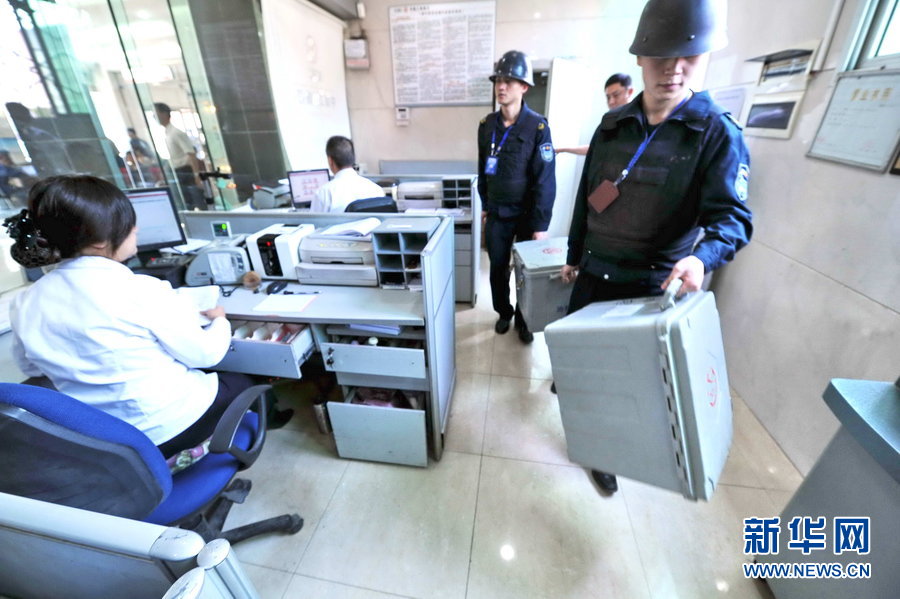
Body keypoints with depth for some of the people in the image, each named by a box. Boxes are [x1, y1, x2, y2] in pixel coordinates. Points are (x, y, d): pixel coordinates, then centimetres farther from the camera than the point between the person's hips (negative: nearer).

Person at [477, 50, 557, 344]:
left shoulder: (538, 126, -11)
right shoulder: (487, 125, 2)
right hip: (497, 213, 4)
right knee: (497, 268, 11)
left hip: (526, 213, -3)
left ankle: (523, 319, 29)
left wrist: (541, 224, -15)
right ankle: (503, 312, 34)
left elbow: (545, 179, -13)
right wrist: (485, 205, 12)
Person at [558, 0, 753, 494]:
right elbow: (587, 198, 8)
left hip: (653, 283, -3)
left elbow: (731, 215, -15)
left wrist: (702, 257, -37)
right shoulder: (612, 125, 3)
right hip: (594, 271, 4)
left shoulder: (719, 132, -8)